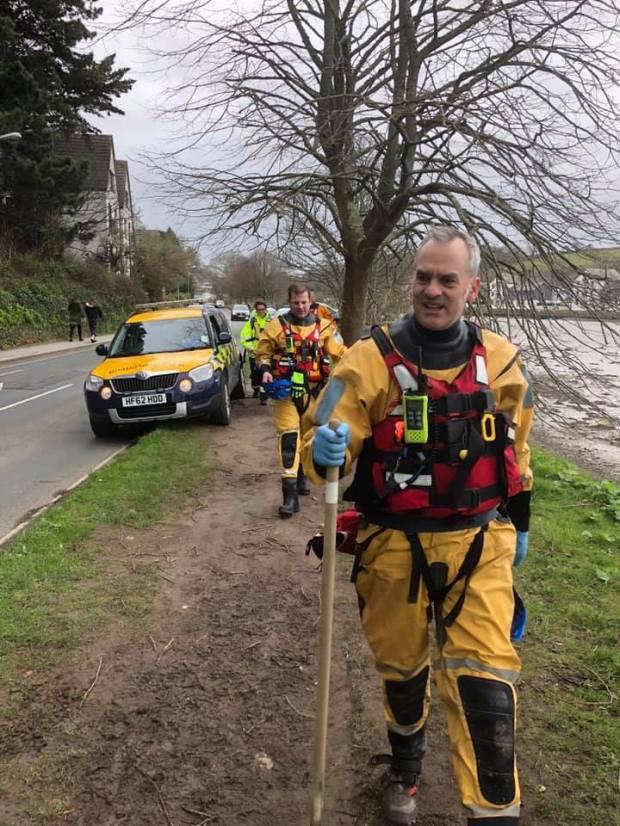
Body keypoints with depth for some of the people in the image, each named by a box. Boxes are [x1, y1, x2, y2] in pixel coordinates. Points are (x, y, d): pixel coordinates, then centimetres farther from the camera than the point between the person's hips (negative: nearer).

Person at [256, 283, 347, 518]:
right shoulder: (276, 326, -1)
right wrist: (265, 370, -10)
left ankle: (302, 475, 39)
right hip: (285, 390, -2)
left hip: (312, 391, 3)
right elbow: (263, 353, 7)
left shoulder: (323, 327, 2)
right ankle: (290, 492, -15)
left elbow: (339, 353, 2)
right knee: (288, 437, -12)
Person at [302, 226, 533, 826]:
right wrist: (324, 452, -37)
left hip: (478, 542, 1)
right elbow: (327, 447, -14)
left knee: (483, 676, -6)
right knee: (400, 665, 18)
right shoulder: (371, 359, -12)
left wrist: (518, 522, 18)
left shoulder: (500, 361, -1)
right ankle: (404, 762, 48)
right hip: (393, 544, -1)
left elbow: (515, 446, 14)